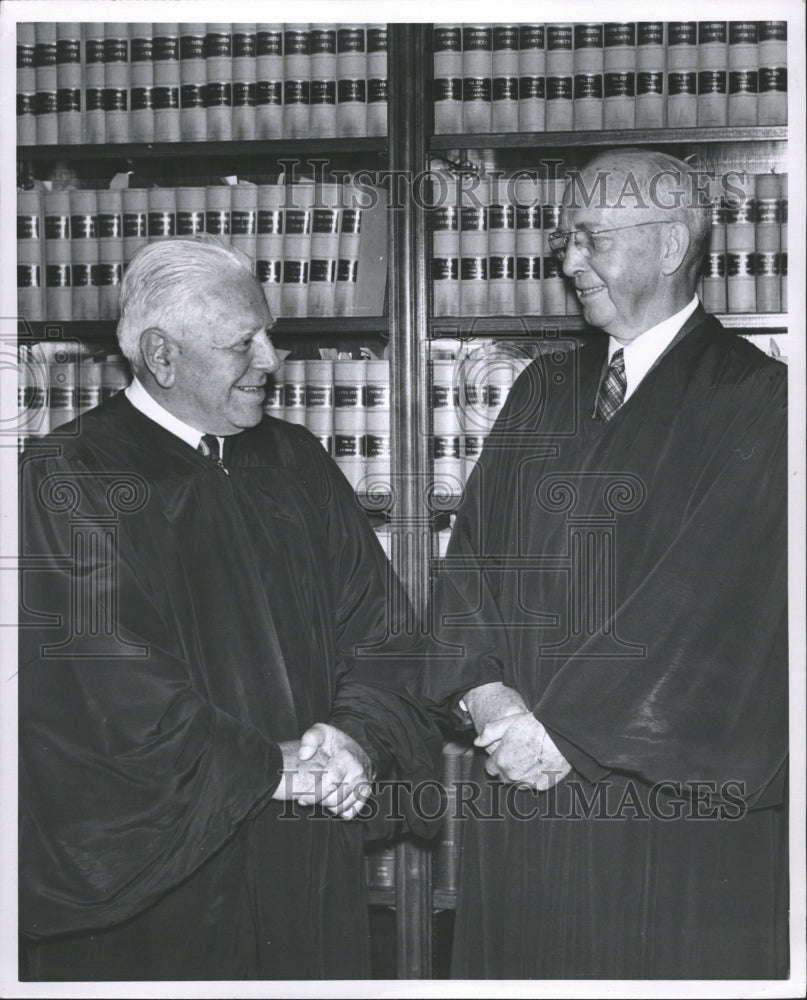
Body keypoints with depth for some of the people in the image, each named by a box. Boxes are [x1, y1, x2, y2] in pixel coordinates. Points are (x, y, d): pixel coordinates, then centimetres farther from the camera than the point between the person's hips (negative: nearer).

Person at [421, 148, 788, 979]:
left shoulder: (753, 400, -7)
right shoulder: (544, 388, 11)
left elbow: (713, 598, -15)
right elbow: (473, 550, 7)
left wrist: (569, 728, -15)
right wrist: (483, 688, -9)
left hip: (678, 797, -5)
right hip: (522, 785, 5)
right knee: (522, 963, 10)